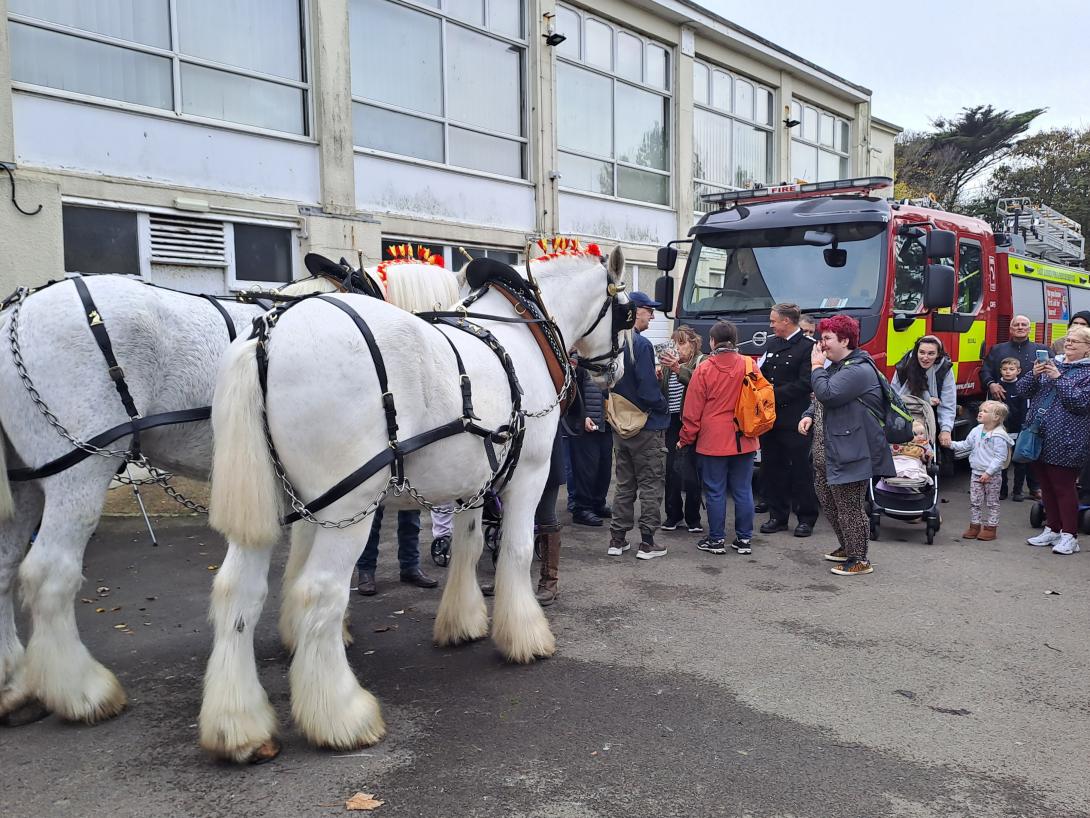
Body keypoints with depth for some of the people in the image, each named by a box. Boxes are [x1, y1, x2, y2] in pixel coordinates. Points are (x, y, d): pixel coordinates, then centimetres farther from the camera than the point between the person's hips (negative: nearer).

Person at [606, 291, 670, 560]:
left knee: (624, 484, 16)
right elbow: (648, 389, -22)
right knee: (651, 485, 4)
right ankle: (647, 543, 8)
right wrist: (663, 407, -6)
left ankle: (617, 540, 19)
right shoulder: (641, 345, -19)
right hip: (647, 427, -7)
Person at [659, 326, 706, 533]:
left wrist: (678, 369, -39)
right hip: (671, 423, 4)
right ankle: (673, 515, 17)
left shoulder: (701, 362, -2)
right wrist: (656, 379, -11)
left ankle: (693, 518, 10)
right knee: (671, 469, 4)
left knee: (691, 471, -2)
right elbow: (659, 393, 9)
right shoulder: (668, 364, 13)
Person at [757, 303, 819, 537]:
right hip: (770, 417, 7)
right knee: (772, 467, 10)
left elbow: (804, 384, -16)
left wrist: (775, 394, -16)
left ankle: (806, 518, 12)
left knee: (800, 469, 2)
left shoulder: (808, 346, -9)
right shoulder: (772, 343, 14)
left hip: (794, 420, -7)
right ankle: (778, 516, 20)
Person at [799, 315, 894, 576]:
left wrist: (816, 366, -15)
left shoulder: (858, 370, -17)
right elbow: (819, 399, 24)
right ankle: (847, 547, 35)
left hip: (848, 454, -11)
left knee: (849, 506, -3)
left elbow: (827, 394, -28)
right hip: (826, 451, 11)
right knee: (827, 500, 19)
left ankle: (859, 559, 9)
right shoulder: (835, 366, 15)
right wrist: (809, 416, 4)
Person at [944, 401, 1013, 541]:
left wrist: (989, 472, -23)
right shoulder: (976, 431, 4)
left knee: (992, 502, 7)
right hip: (976, 473, 6)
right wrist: (951, 444, 3)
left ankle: (990, 527, 15)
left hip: (991, 476, -6)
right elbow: (966, 445, 16)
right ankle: (974, 526, 19)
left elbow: (1000, 457, -18)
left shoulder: (999, 436, -17)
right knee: (974, 501, 10)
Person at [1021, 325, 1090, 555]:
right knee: (1046, 485, 13)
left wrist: (1058, 378, -19)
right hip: (1039, 436, 6)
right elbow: (1023, 389, 9)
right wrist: (1034, 374, -10)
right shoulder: (1051, 364, 13)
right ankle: (1052, 530, 24)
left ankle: (1069, 536, 7)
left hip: (1065, 441, -6)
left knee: (1063, 486, -3)